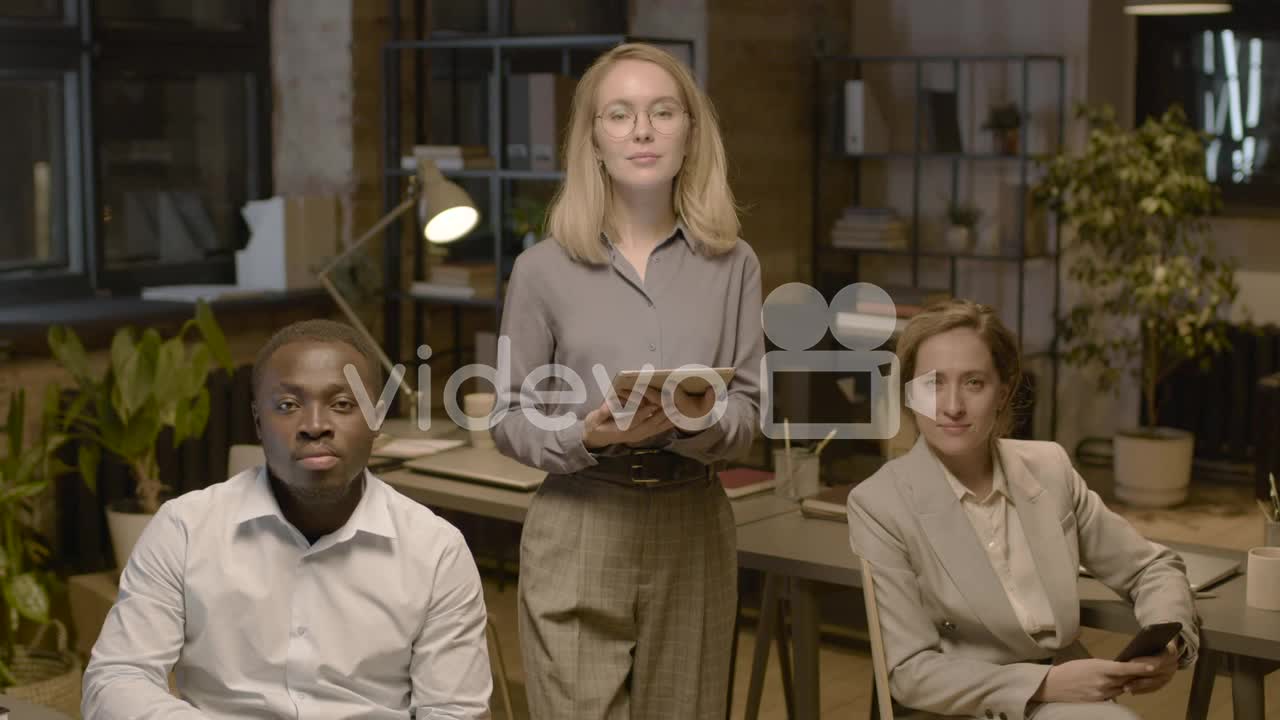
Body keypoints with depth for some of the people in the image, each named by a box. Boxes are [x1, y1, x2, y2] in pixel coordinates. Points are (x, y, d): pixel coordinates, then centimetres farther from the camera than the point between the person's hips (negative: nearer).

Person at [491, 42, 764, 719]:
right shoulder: (543, 268, -3)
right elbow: (509, 420, 1)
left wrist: (700, 422, -18)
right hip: (578, 533, -2)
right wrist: (587, 434, -18)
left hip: (694, 532, 2)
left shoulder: (732, 264, 3)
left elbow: (747, 412, 3)